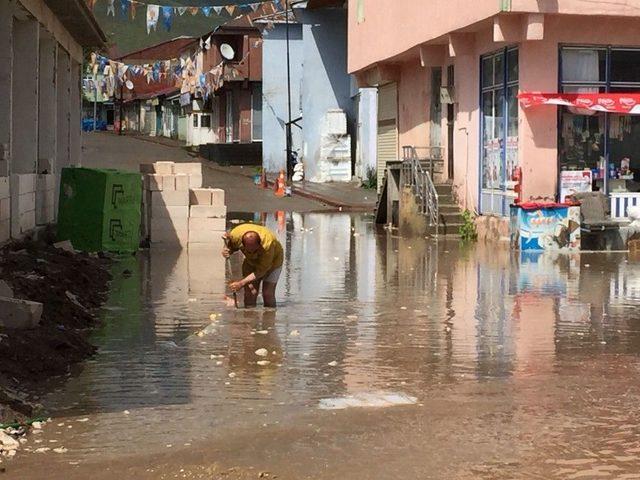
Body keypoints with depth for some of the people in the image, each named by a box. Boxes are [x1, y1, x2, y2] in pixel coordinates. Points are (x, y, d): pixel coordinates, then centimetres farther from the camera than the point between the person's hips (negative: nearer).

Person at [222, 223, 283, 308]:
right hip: (251, 261, 3)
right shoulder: (236, 234, -31)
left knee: (267, 294, -12)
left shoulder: (268, 244, -41)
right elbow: (231, 247, -6)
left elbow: (261, 270, -30)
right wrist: (226, 251, -30)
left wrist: (241, 283, -32)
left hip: (272, 260, -3)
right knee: (250, 292, -8)